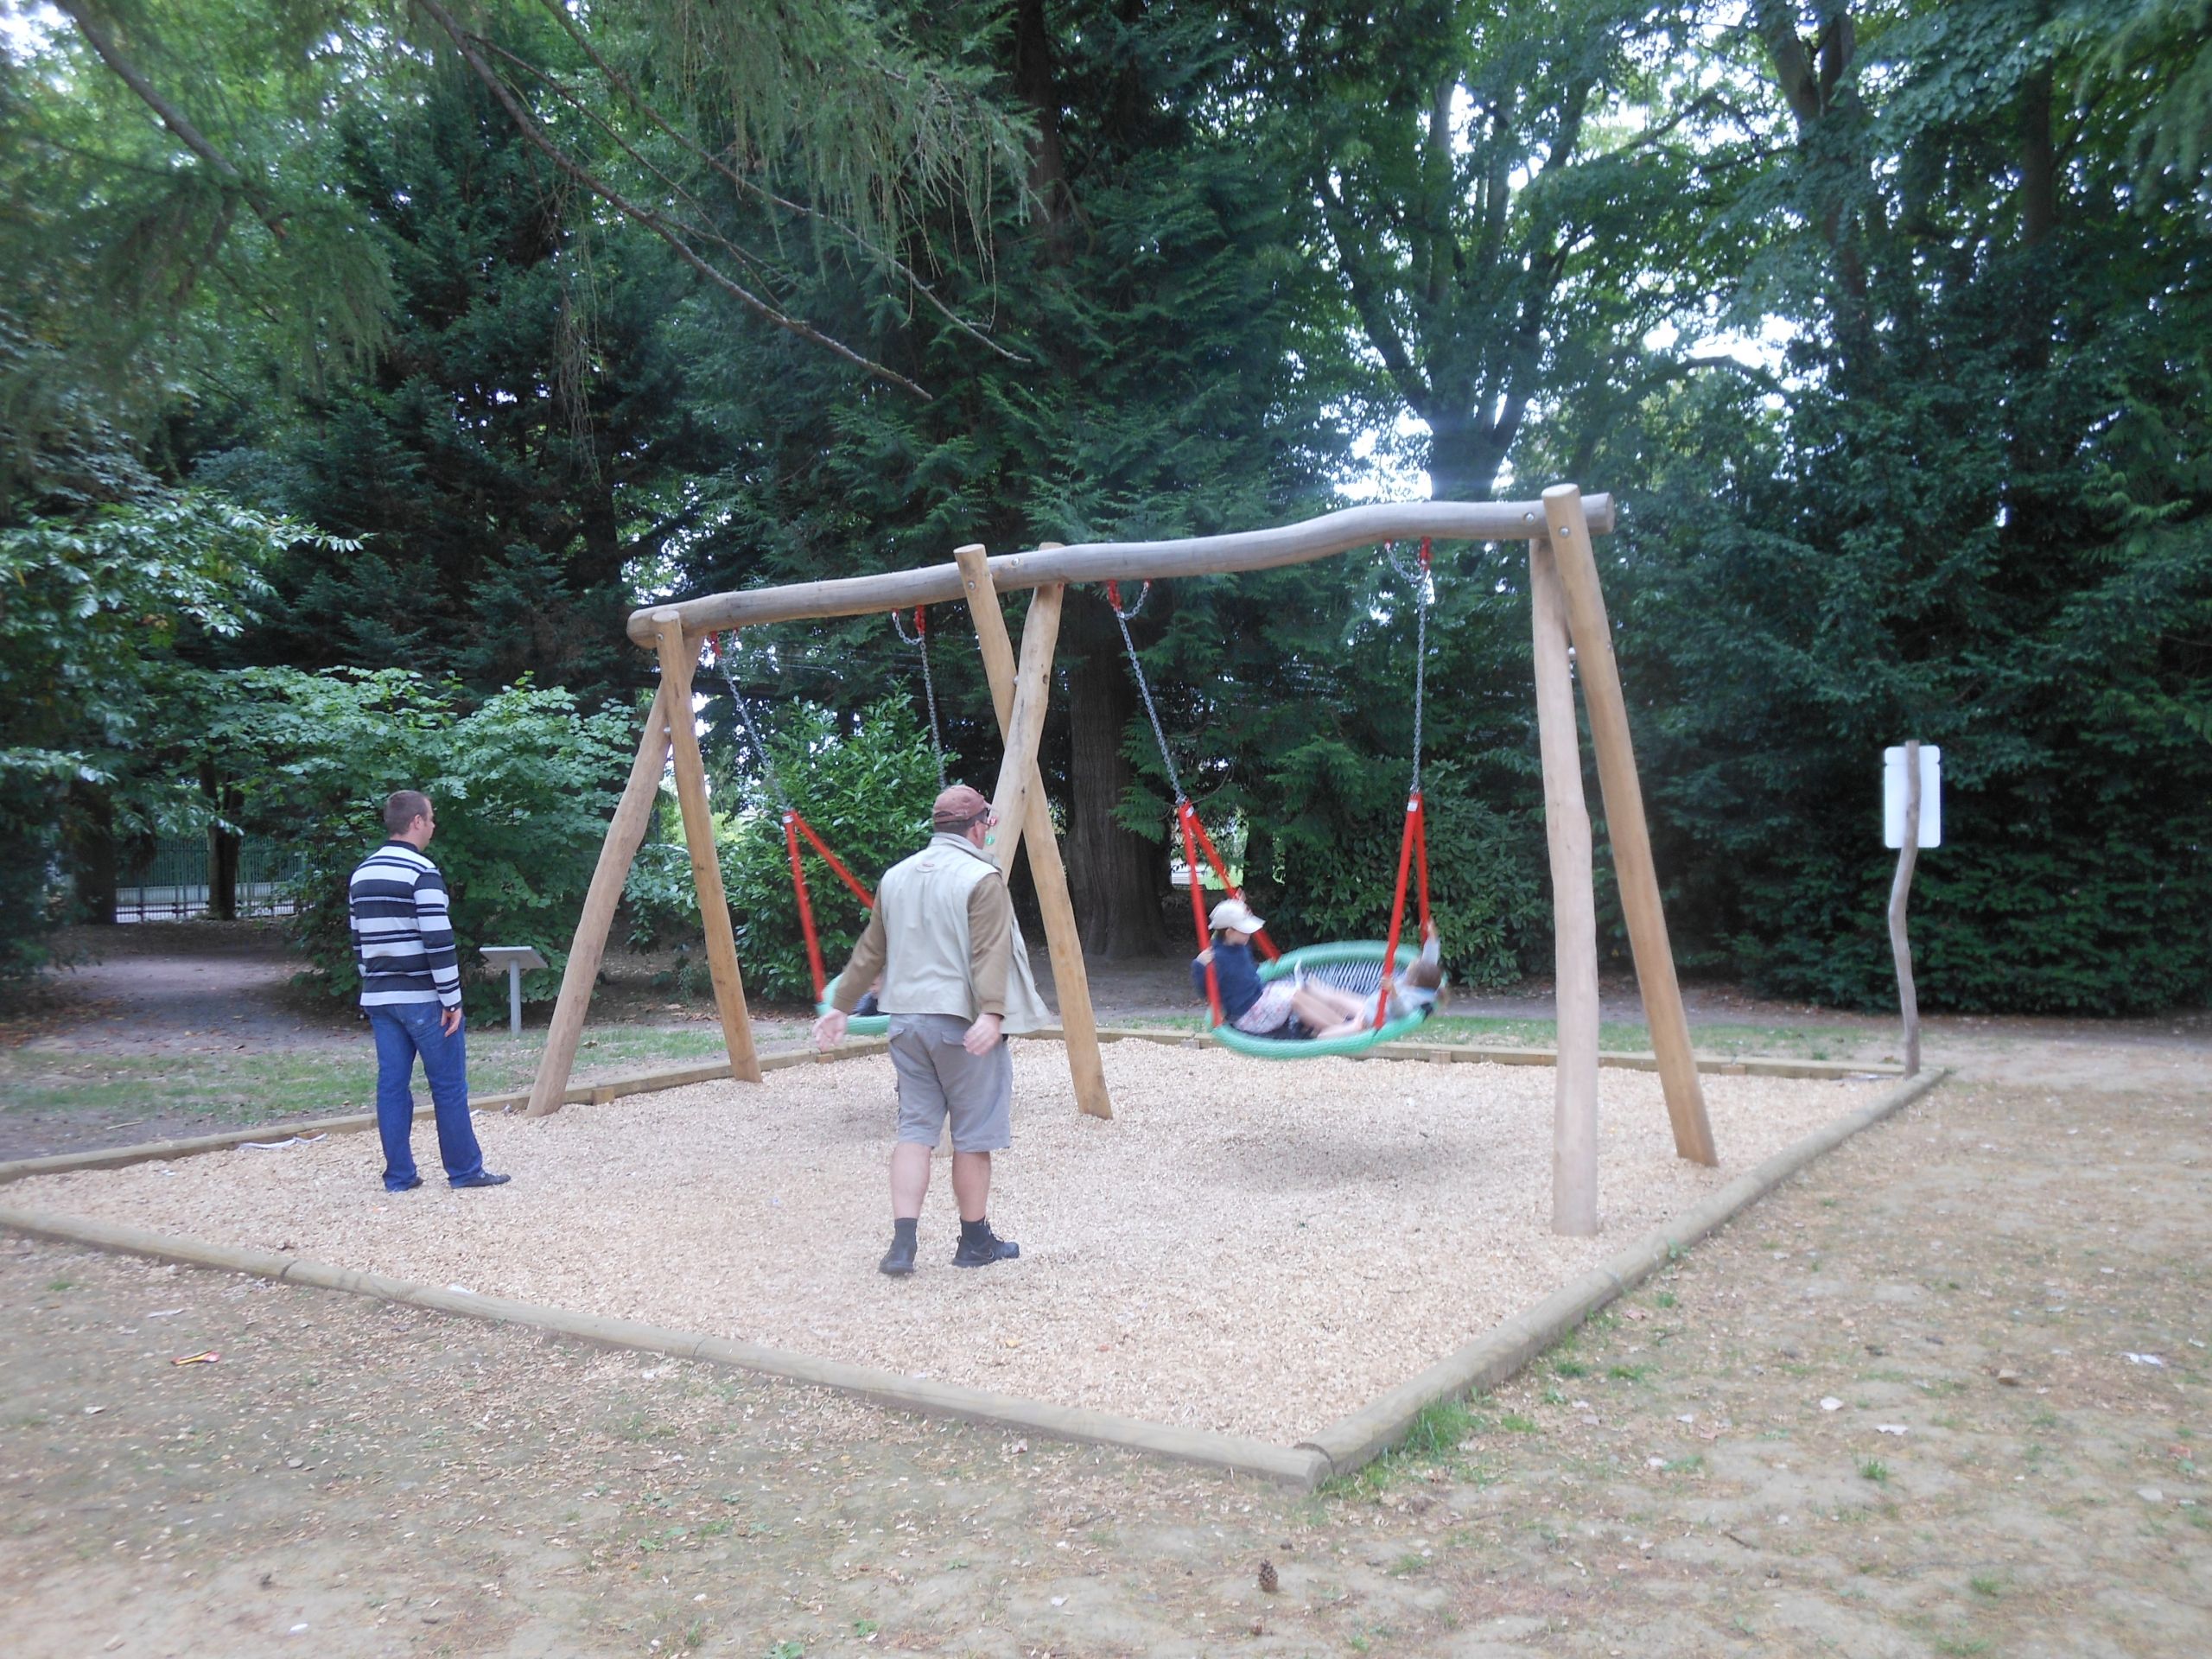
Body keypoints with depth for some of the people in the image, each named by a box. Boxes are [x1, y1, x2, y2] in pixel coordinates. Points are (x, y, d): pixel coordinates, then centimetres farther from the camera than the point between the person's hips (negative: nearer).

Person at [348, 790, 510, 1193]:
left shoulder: (361, 874, 12)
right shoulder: (421, 873, -13)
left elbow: (359, 942, 16)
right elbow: (438, 943, -17)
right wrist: (452, 999, -13)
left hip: (378, 997, 8)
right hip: (422, 999, -7)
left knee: (392, 1084, 9)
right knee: (449, 1087, 1)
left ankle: (398, 1175, 12)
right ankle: (464, 1170, 8)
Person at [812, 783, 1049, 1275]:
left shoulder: (896, 876, 12)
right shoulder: (982, 879, -9)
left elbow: (870, 951, 18)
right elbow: (990, 954, -21)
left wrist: (841, 1006, 25)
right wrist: (992, 1013, -28)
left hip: (906, 1019, 6)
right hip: (962, 1024, -6)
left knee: (914, 1128, 9)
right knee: (972, 1136, 6)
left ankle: (903, 1243, 0)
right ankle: (975, 1242, 18)